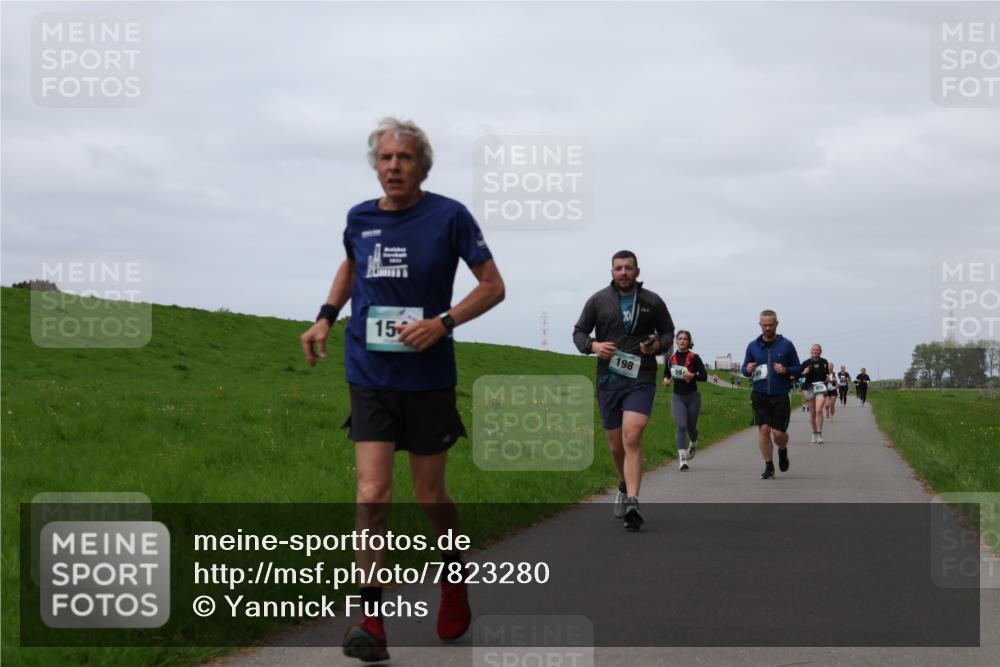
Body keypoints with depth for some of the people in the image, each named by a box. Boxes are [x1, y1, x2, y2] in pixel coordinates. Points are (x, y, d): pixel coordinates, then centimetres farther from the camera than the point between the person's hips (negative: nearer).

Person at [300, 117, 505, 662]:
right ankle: (371, 621, -9)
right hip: (369, 376, 2)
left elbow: (493, 286, -4)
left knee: (429, 495, 9)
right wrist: (325, 318, 12)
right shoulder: (360, 219, 3)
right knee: (372, 493, -9)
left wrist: (442, 322, -18)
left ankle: (455, 576, 39)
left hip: (427, 377, -2)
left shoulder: (449, 216, -8)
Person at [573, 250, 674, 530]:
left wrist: (659, 345, -8)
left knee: (632, 437, -21)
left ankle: (631, 503, -27)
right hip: (608, 379, 2)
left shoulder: (653, 302, 5)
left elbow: (668, 333, 15)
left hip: (641, 380, -2)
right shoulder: (598, 301, 6)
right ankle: (625, 486, 39)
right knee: (616, 445, 10)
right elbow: (579, 332, 12)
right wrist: (593, 345, -10)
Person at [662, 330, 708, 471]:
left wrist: (692, 376, -26)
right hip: (677, 397, 1)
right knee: (681, 426, -14)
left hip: (692, 396, -1)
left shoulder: (694, 358, -6)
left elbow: (704, 376, -8)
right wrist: (666, 380, -4)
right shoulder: (671, 358, 4)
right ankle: (682, 459, -17)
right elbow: (666, 374, 18)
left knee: (691, 426, 11)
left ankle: (693, 444, 47)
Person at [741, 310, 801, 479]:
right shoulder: (753, 346, 6)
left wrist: (786, 370, -14)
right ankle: (769, 466, 7)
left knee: (779, 433, -3)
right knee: (763, 429, -7)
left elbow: (798, 368, 6)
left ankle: (783, 451, 33)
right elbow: (744, 368, 14)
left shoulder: (786, 345, 0)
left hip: (780, 396, -1)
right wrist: (748, 370, -9)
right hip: (759, 395, 1)